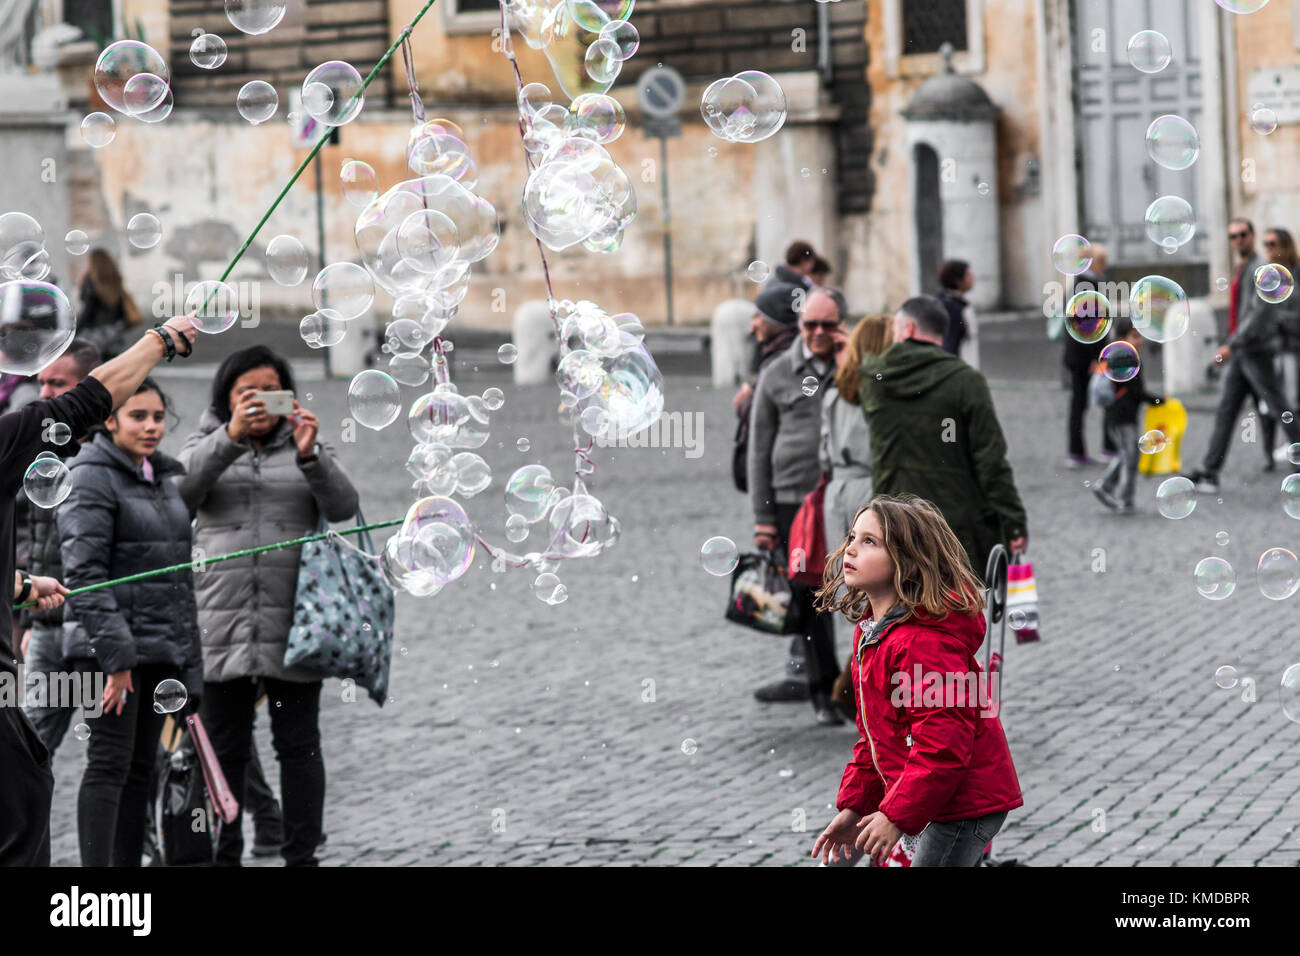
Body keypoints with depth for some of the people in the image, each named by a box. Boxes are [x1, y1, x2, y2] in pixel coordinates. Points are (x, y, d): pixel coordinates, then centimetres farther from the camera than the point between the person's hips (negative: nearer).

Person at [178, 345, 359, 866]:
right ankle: (222, 857, 10)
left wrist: (309, 456, -23)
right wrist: (231, 437, -27)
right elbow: (183, 488, -13)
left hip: (292, 625, 0)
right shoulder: (206, 446, 10)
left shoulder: (306, 449, 12)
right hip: (221, 624, 0)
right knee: (224, 748, 3)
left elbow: (342, 506, -6)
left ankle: (302, 857, 3)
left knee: (299, 745, -1)